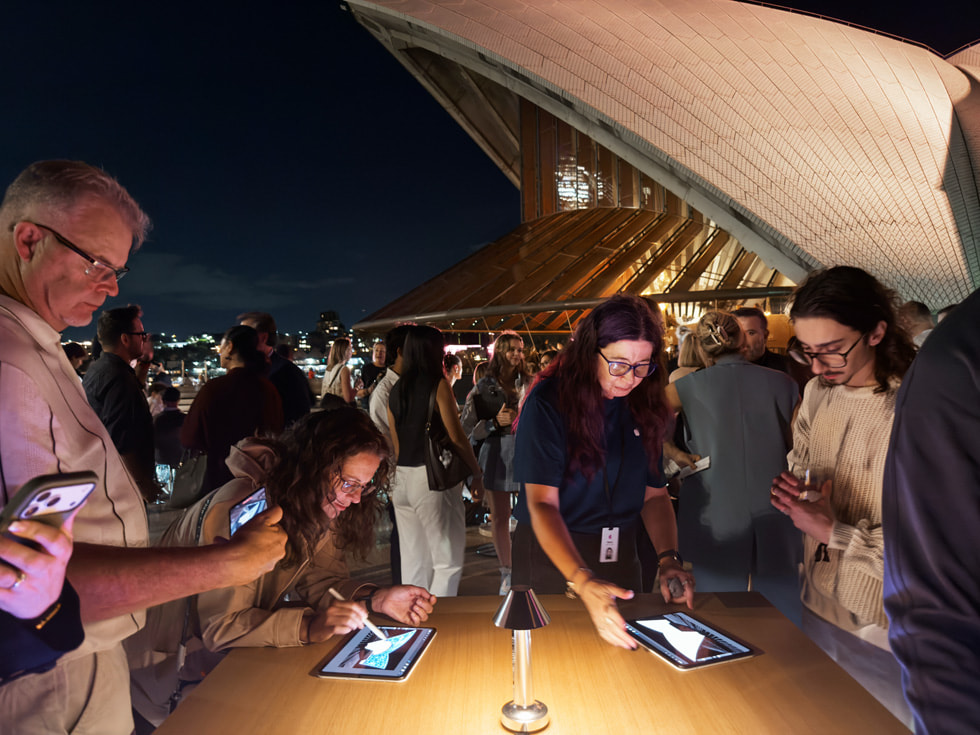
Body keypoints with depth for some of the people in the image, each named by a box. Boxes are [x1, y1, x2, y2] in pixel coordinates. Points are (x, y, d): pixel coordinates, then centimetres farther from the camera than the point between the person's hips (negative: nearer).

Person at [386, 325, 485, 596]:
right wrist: (477, 473, -3)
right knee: (448, 563, 3)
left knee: (413, 562, 15)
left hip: (402, 479, 7)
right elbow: (456, 436, -11)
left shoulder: (396, 390, 9)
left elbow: (396, 442, 13)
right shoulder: (438, 384, -9)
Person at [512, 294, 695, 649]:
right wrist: (582, 582, -38)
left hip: (619, 556, 5)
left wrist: (668, 559, -16)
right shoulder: (548, 403, -19)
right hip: (551, 554, -4)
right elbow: (542, 503, -25)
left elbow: (654, 493, 1)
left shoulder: (644, 406, -1)